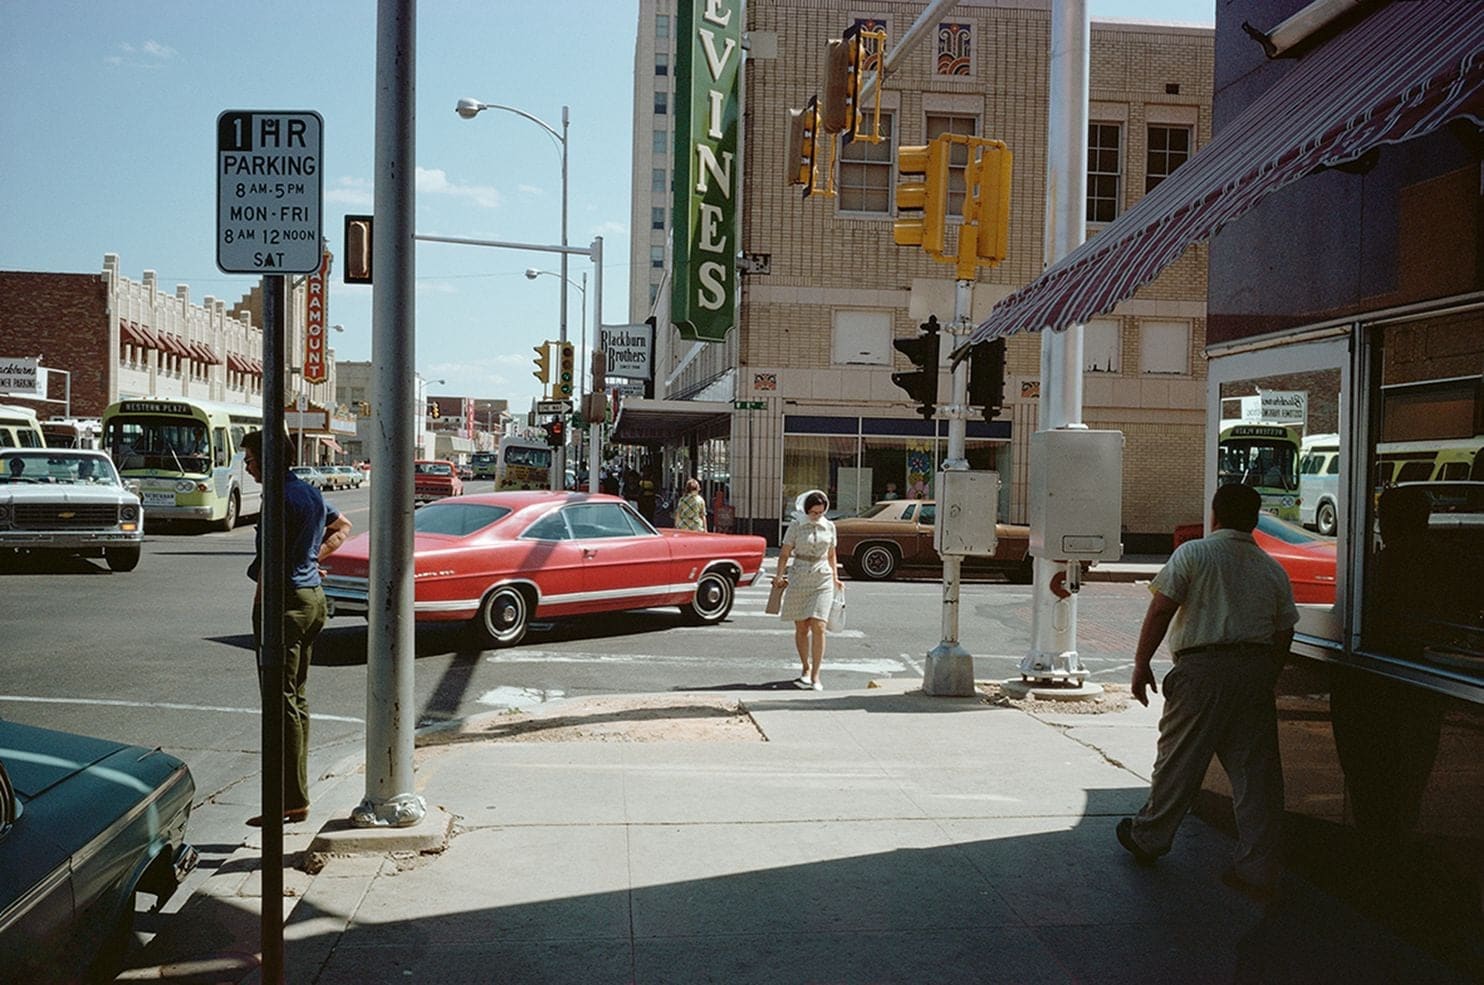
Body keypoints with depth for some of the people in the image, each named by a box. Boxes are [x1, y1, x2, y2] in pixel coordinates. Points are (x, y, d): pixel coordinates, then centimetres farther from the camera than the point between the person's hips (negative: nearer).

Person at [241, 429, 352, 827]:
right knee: (298, 698, 14)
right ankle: (297, 793, 21)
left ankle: (291, 800, -2)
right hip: (313, 598, 10)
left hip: (287, 601, -10)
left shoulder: (281, 498, -15)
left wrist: (259, 612, -12)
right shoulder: (310, 492, 13)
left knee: (281, 701, -5)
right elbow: (343, 527, 28)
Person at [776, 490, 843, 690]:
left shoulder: (829, 527, 7)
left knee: (818, 627, -11)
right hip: (798, 580, -1)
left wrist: (835, 578, 12)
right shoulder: (796, 526, -1)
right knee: (801, 628, 6)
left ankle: (815, 676, -7)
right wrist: (780, 577, -11)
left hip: (822, 580, 1)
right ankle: (806, 669, 23)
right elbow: (784, 554, 1)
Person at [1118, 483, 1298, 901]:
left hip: (1202, 668, -4)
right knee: (1256, 770, 6)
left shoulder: (1193, 553, -3)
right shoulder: (1273, 569, 12)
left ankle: (1147, 838, 24)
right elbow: (1283, 635, 12)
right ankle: (1258, 871, 8)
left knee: (1179, 760, 7)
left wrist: (1141, 664, -3)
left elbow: (1160, 610, -8)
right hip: (1256, 670, 4)